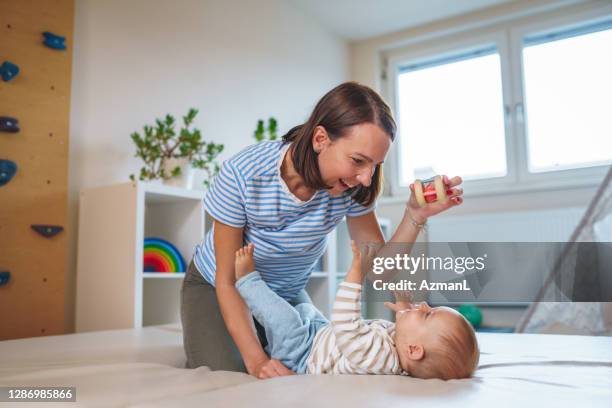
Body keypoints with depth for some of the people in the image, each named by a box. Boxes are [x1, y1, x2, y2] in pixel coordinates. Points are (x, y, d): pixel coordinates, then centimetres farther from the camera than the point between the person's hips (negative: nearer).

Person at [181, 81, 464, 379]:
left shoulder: (352, 187, -21)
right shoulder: (243, 174, -32)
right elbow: (227, 281, -24)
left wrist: (416, 216, -31)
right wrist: (256, 361, -33)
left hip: (286, 293, 4)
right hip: (215, 288, -3)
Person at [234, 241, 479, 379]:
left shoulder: (377, 354, -42)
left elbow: (345, 325, -41)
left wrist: (356, 271, -40)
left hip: (299, 359, -8)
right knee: (304, 309, 25)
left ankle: (247, 279, 1)